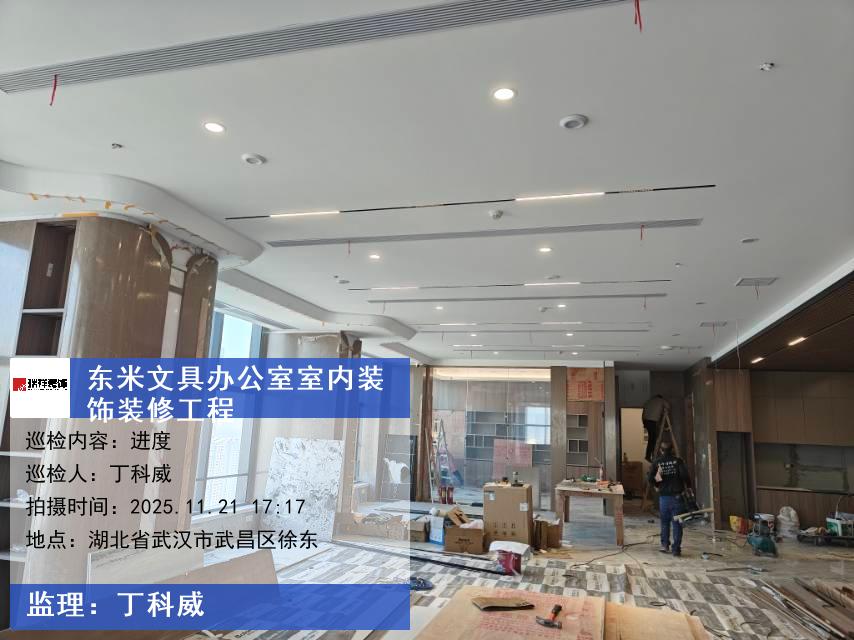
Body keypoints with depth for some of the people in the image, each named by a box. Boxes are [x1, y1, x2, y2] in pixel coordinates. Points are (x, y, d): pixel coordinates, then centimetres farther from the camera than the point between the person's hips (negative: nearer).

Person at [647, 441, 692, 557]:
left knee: (665, 522, 18)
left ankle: (665, 545, 19)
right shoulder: (678, 460, -5)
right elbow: (685, 475, -15)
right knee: (677, 523, 5)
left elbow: (651, 479, -6)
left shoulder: (657, 462, 0)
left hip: (663, 496, 2)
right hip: (676, 495, -1)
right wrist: (688, 486, 4)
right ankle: (676, 549, 5)